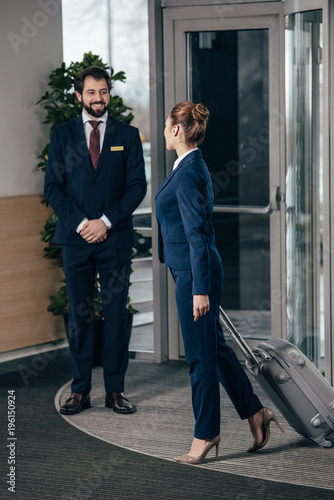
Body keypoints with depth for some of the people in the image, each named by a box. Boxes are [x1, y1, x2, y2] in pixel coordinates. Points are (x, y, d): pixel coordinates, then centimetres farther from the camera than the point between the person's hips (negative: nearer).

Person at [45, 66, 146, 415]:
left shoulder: (127, 135, 7)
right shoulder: (62, 134, 8)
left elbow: (137, 186, 1)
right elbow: (53, 187, 3)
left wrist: (106, 221, -9)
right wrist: (80, 224, -8)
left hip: (115, 237, 0)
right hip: (75, 238, 0)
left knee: (116, 314, 1)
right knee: (79, 315, 2)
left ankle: (115, 390, 8)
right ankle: (80, 391, 8)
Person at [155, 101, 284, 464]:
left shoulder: (188, 173, -19)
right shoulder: (192, 166, 12)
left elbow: (197, 233, -22)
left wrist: (200, 289, -23)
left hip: (195, 271, -10)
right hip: (192, 270, 10)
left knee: (201, 354, 0)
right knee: (214, 347, 16)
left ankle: (206, 433, 10)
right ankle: (255, 413, 24)